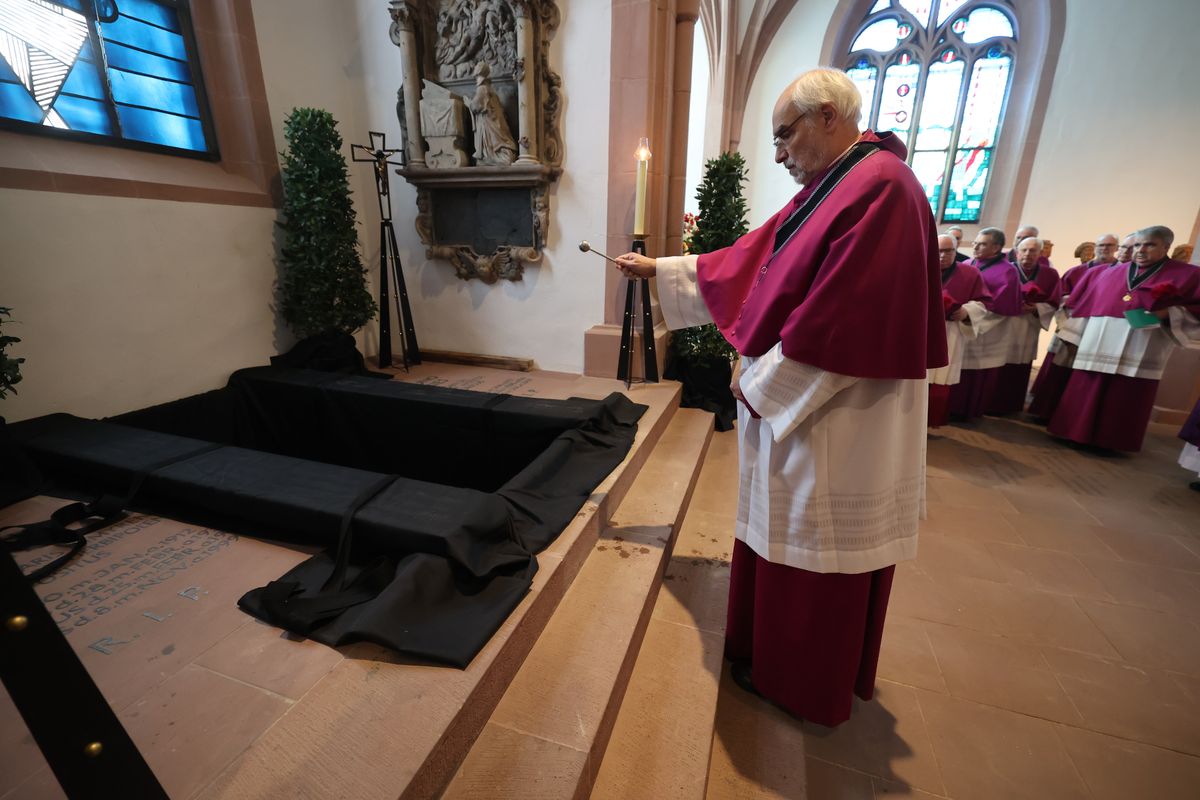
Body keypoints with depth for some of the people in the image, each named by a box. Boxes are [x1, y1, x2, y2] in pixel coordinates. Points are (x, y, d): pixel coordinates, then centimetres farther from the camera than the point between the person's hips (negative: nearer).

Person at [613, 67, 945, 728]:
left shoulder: (880, 188, -17)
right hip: (788, 401, 9)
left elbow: (838, 321, -24)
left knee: (813, 555, 8)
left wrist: (759, 380, -14)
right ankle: (773, 651, 42)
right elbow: (743, 261, 16)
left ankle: (798, 682, 32)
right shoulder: (827, 189, 14)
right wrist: (658, 268, 16)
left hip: (833, 419, -9)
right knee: (783, 537, 20)